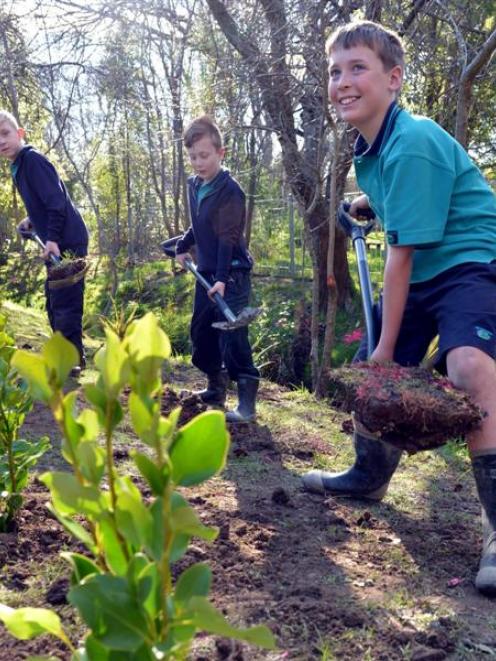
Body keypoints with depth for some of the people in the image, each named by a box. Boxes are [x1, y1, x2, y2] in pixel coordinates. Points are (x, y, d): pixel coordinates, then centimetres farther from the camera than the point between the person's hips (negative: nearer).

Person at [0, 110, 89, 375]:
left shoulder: (33, 159, -13)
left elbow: (57, 201, -21)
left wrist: (52, 239, -26)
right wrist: (31, 222, 14)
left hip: (68, 242, -10)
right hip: (59, 243, 10)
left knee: (65, 303, -9)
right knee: (54, 304, 15)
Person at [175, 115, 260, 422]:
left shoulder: (230, 190, -15)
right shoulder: (194, 186, 9)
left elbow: (228, 238, -22)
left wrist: (222, 278, -29)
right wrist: (183, 246, 17)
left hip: (232, 274, -8)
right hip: (207, 272, 9)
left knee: (233, 338, -11)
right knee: (201, 332, 15)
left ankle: (247, 403, -5)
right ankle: (216, 389, 31)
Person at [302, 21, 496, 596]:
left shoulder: (412, 144, -24)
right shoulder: (369, 147, 3)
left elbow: (401, 253, -23)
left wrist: (388, 345, -18)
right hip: (421, 273, 10)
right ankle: (368, 475, 38)